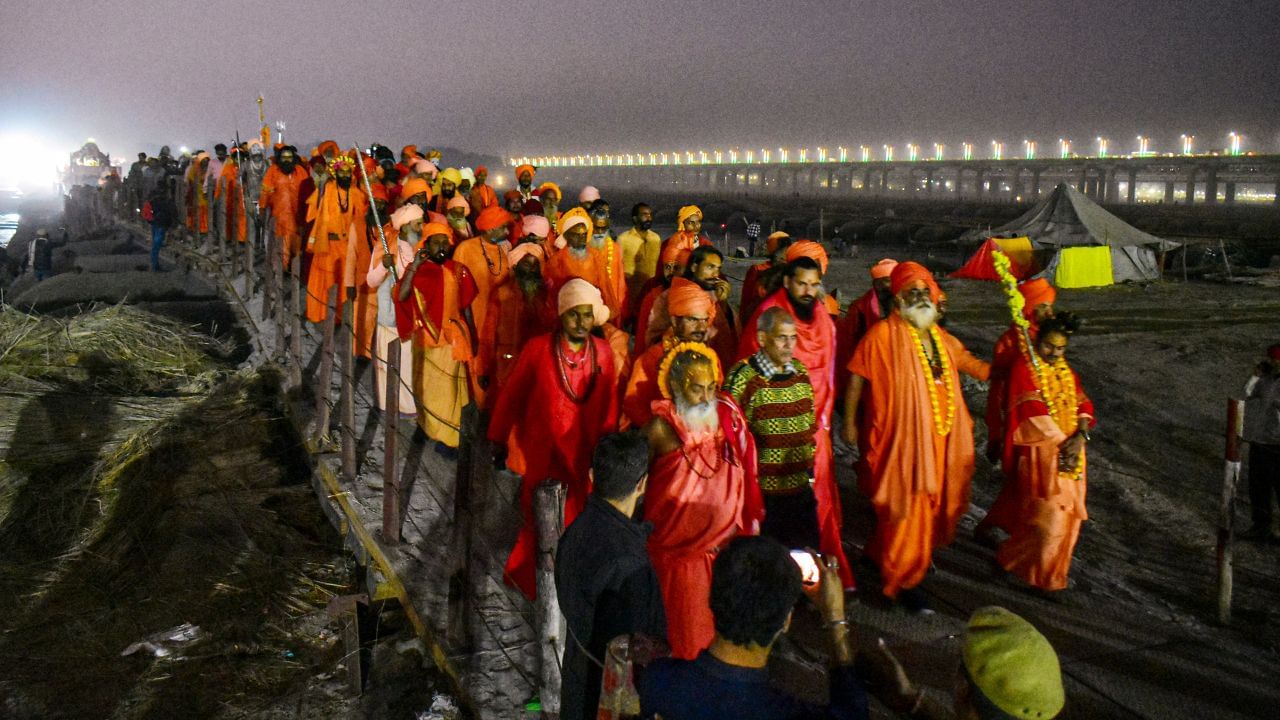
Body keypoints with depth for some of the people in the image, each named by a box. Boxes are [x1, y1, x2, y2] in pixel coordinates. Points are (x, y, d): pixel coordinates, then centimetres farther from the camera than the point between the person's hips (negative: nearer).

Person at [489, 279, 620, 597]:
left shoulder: (603, 353, -1)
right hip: (540, 454, -3)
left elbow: (608, 405, 7)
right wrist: (497, 441, 4)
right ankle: (523, 575, 31)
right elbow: (511, 396, -2)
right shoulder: (538, 349, -11)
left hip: (582, 456, 3)